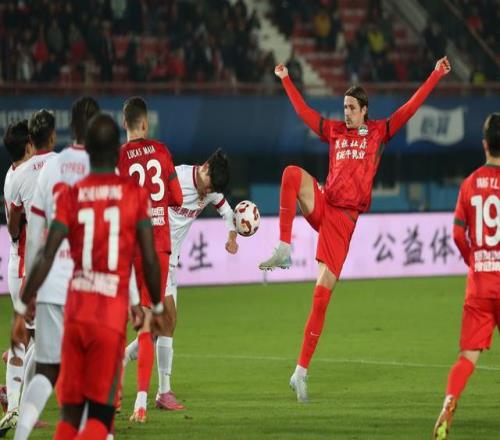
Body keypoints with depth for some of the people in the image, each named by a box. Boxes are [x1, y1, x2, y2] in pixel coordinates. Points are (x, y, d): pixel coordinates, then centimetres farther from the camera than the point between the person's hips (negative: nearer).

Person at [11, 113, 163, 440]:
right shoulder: (136, 195, -1)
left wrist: (21, 309, 3)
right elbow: (150, 259, -1)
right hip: (112, 315, -2)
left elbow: (46, 258, -4)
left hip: (75, 312, 2)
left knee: (70, 411, 13)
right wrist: (157, 308, 14)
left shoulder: (70, 196, 2)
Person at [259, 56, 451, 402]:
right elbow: (303, 111, 27)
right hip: (321, 205, 3)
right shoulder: (334, 130, 16)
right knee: (292, 174, -29)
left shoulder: (379, 132, 9)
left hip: (344, 218, -3)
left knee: (323, 293, -7)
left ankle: (301, 371, -4)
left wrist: (436, 76, 0)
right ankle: (284, 249, -30)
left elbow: (411, 108, 5)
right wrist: (286, 80, 30)